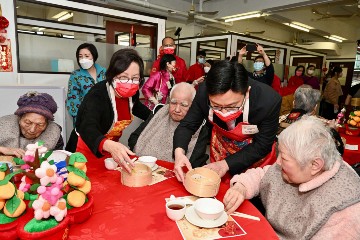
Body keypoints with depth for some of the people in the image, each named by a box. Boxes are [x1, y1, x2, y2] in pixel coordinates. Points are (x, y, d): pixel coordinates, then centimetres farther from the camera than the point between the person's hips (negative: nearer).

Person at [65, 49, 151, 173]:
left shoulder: (131, 93, -12)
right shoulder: (97, 95, -31)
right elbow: (88, 130, -48)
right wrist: (110, 146, -67)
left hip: (109, 149, 6)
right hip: (87, 150, -6)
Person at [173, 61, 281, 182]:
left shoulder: (269, 101, -36)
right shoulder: (204, 93, -31)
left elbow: (262, 146, -22)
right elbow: (188, 125, -16)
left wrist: (226, 164, -30)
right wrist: (179, 152, -35)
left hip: (256, 154, -1)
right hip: (220, 149, 2)